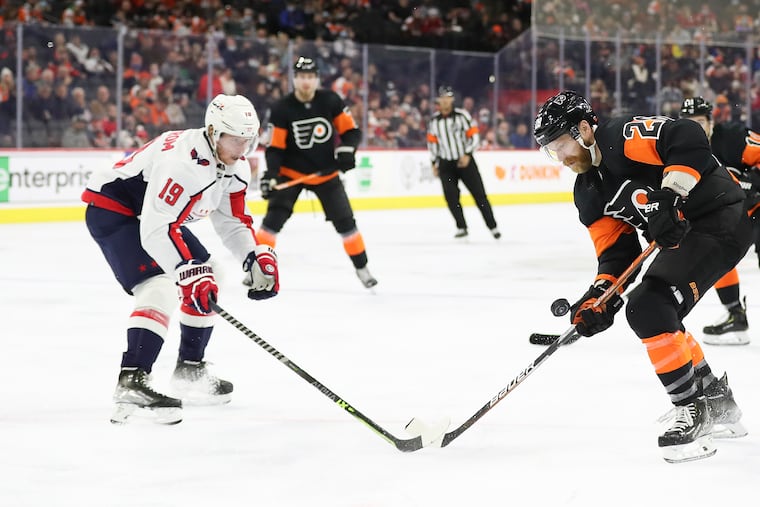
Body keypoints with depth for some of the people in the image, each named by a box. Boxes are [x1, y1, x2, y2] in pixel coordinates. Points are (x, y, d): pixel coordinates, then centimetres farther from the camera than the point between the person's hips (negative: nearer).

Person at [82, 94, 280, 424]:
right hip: (111, 209, -10)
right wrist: (189, 273, -42)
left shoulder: (235, 168, -3)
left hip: (154, 214, 10)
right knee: (160, 288, -27)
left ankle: (190, 369, 21)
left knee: (208, 282, 12)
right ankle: (132, 381, -34)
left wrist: (257, 258, -9)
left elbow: (233, 222, 7)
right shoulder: (184, 161, -33)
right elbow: (156, 230, -37)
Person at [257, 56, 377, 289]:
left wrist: (346, 150, -22)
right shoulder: (282, 109, -13)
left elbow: (351, 130, -3)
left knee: (344, 219, 0)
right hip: (291, 172, -1)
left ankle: (361, 267, 15)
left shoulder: (331, 101, -10)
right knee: (274, 216, -14)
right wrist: (271, 174, -25)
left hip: (326, 173, 1)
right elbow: (274, 147, -12)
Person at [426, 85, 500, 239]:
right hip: (446, 163, 3)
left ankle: (492, 226, 4)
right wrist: (434, 163, 12)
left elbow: (474, 135, -9)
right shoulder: (434, 120, 5)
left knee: (479, 194, -2)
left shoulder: (462, 115, -8)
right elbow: (432, 141, 14)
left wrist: (467, 154, -18)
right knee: (451, 197, -7)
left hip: (465, 161, -3)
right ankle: (461, 227, 3)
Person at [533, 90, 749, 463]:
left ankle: (694, 411, -9)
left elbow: (688, 139, -29)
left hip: (720, 219, -11)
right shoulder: (588, 194, 13)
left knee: (648, 308, -18)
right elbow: (615, 251, 9)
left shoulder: (622, 137, -15)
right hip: (682, 235, 11)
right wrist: (599, 298, -8)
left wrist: (670, 196, -33)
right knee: (657, 316, 20)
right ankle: (716, 400, 32)